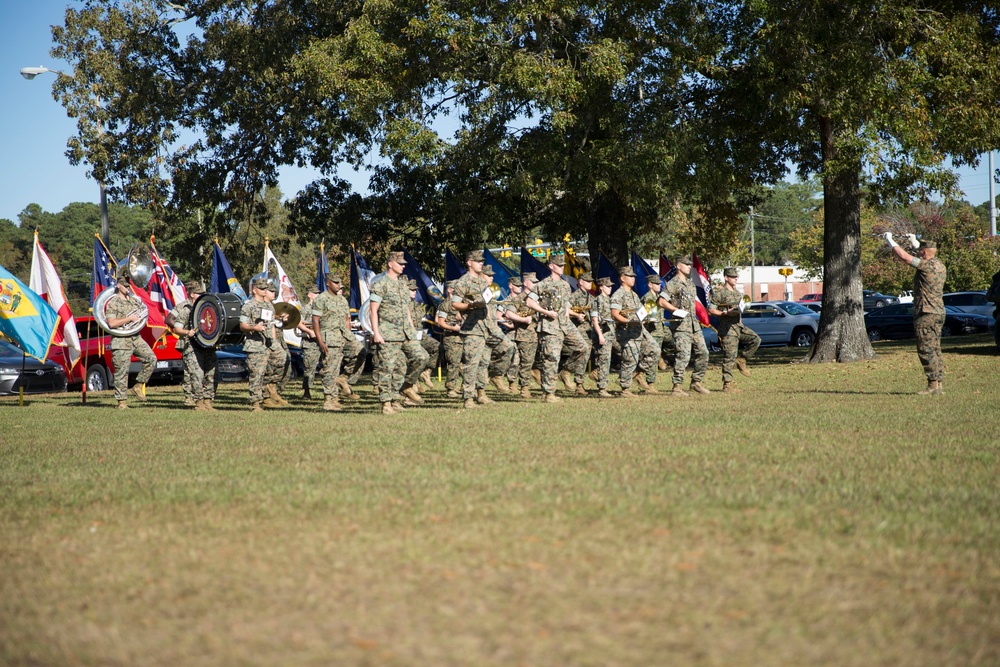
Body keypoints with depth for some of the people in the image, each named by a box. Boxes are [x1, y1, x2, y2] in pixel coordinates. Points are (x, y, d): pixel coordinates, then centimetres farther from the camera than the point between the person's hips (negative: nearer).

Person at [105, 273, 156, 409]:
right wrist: (129, 318, -15)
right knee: (121, 371, -4)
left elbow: (143, 314, 29)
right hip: (121, 341, -6)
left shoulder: (134, 300, 15)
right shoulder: (112, 303, -5)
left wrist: (140, 318, 6)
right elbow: (111, 323, -15)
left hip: (136, 338, 6)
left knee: (151, 358, -10)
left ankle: (138, 386, 3)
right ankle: (122, 400, 3)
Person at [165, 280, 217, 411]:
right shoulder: (186, 310, -2)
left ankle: (208, 402, 9)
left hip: (208, 345, 7)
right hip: (192, 347, -7)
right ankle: (198, 403, -5)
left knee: (211, 375, 3)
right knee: (197, 375, -13)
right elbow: (177, 329, -6)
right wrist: (187, 332, -23)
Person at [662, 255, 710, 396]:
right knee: (683, 355, -13)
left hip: (694, 324, 8)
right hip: (681, 325, -8)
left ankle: (696, 382, 18)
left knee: (703, 352, 7)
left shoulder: (690, 283, 18)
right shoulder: (673, 283, -7)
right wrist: (676, 310, -21)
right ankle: (677, 387, -9)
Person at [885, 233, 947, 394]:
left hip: (926, 314, -9)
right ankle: (939, 384, 12)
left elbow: (904, 257, -15)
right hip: (938, 313, 9)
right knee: (934, 350, 12)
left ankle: (933, 384, -10)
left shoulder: (927, 265, -15)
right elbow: (929, 255, 35)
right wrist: (915, 243, 37)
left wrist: (890, 241, -3)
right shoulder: (939, 265, 11)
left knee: (926, 350, -7)